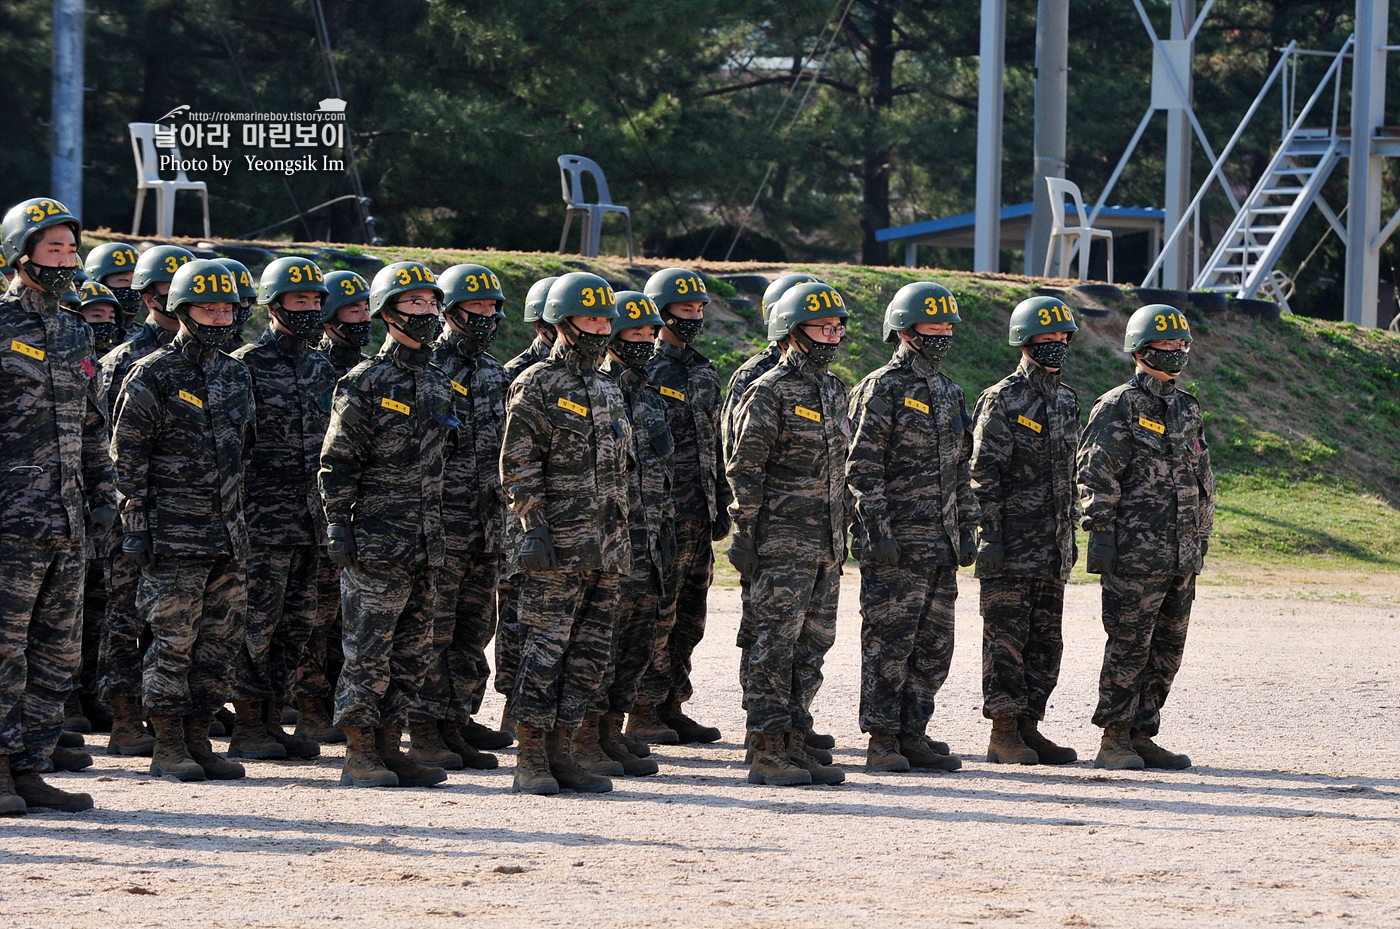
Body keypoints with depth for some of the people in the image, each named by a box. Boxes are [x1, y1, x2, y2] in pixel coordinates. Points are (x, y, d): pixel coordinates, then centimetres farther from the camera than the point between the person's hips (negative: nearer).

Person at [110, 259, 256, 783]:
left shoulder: (236, 376, 13)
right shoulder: (152, 376, -7)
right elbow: (127, 454, -7)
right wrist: (136, 523, -11)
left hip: (228, 533, 6)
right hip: (174, 536, -6)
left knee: (219, 641, 6)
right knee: (173, 642, -5)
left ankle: (199, 740, 14)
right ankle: (168, 748, 1)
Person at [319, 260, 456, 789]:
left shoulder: (438, 385, 15)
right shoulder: (365, 383, -7)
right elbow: (337, 463, -8)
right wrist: (338, 528, -13)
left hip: (426, 546, 7)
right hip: (377, 544, -7)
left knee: (412, 653, 9)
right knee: (368, 651, -5)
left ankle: (390, 749, 15)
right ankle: (360, 759, -2)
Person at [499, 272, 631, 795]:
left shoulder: (608, 390, 18)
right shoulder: (537, 386, -5)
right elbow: (518, 467, -10)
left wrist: (621, 538, 19)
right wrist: (534, 529, -17)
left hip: (605, 549, 7)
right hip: (557, 547, -7)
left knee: (590, 653, 6)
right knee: (546, 649, -7)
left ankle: (562, 754, 12)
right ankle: (531, 761, -4)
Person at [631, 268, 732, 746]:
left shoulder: (706, 374, 17)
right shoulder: (644, 372, -8)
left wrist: (721, 506, 17)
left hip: (700, 516, 8)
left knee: (690, 617, 9)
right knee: (657, 616, -6)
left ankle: (673, 707, 16)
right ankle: (643, 712, -1)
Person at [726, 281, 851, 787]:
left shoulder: (834, 389, 16)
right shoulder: (769, 392, -9)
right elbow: (746, 469, -11)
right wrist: (744, 534, -15)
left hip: (826, 545, 8)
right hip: (784, 542, -8)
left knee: (813, 646, 8)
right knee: (776, 645, -7)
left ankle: (795, 745, 13)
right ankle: (767, 753, -6)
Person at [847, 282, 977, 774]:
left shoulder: (950, 393, 17)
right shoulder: (880, 390, -7)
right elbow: (862, 468, -12)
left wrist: (966, 530, 18)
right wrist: (877, 530, -18)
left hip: (941, 547, 8)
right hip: (896, 546, -8)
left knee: (934, 646, 7)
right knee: (889, 643, -5)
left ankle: (913, 735, 14)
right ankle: (882, 742, -1)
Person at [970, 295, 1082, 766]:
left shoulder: (1067, 400, 15)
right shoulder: (1002, 400, -8)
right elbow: (984, 473, -11)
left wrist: (1071, 532, 19)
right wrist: (990, 534, -16)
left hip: (1053, 549, 7)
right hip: (1011, 546, -7)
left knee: (1045, 641, 8)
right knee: (1006, 639, -5)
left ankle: (1028, 727, 14)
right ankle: (1003, 733, -2)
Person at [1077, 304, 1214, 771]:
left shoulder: (1187, 408, 16)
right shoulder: (1120, 408, -6)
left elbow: (1202, 480, 23)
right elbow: (1095, 477, -10)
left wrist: (1201, 537, 19)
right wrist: (1101, 537, -15)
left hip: (1182, 555, 7)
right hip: (1135, 553, -7)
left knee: (1167, 649, 8)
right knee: (1129, 647, -5)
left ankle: (1142, 736, 15)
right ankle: (1115, 742, -1)